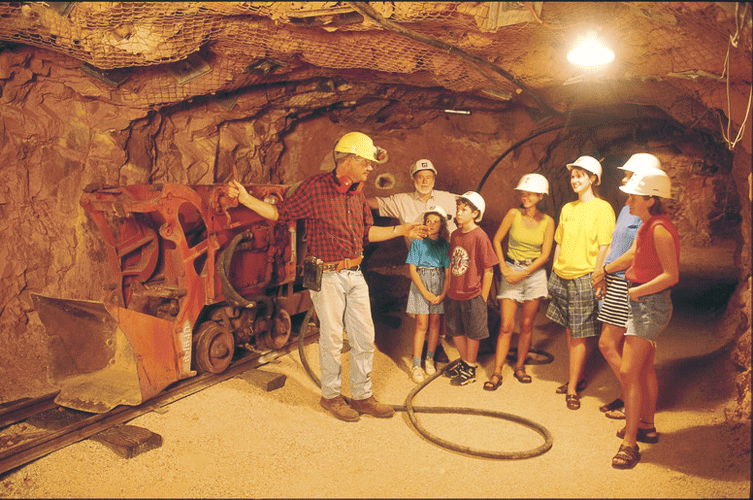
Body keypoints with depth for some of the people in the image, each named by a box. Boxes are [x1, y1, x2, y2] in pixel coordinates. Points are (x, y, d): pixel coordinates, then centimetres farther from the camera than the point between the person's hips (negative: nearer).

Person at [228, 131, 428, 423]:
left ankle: (362, 395, 26)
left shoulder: (357, 194, 11)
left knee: (365, 337, 10)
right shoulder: (316, 187, -9)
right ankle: (331, 396, 24)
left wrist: (400, 231, 20)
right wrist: (246, 199, -12)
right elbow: (281, 213, -3)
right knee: (332, 338, 4)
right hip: (327, 276, -6)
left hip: (355, 275, 7)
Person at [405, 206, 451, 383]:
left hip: (439, 284, 2)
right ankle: (416, 365, 0)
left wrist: (443, 294, -9)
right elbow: (412, 270, -5)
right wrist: (426, 293, -11)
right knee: (422, 324, -5)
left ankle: (430, 359, 22)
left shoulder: (445, 245, 5)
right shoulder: (418, 242, -1)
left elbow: (448, 272, 3)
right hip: (420, 282, -2)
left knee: (435, 323, 6)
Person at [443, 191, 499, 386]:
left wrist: (483, 298, -11)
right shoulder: (455, 235, 4)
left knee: (472, 333, 9)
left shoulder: (479, 237, -15)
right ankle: (464, 362, 38)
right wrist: (449, 289, 12)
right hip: (454, 295, 6)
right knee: (455, 331, 17)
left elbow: (488, 270, -13)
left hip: (472, 295, -6)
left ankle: (470, 370, 25)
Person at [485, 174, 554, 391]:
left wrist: (522, 274, -9)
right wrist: (503, 267, -5)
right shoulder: (513, 214, -2)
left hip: (534, 274, 1)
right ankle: (497, 372, 2)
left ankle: (520, 367, 23)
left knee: (527, 325, 7)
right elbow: (497, 240, 4)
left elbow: (545, 255, -3)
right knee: (506, 326, -4)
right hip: (511, 272, -1)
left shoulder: (547, 222, 0)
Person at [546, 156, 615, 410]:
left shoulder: (602, 208, -6)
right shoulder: (567, 208, 13)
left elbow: (604, 247, -10)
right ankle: (576, 378, 26)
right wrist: (554, 270, 13)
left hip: (584, 278, -6)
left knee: (579, 335, -1)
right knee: (569, 331, 13)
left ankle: (572, 388, 5)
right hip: (562, 277, 6)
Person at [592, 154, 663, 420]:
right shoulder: (627, 208, 14)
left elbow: (636, 253, -21)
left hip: (628, 286, -9)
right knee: (618, 346, 14)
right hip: (614, 283, 9)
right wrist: (603, 274, 8)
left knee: (608, 344, -4)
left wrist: (605, 270, -9)